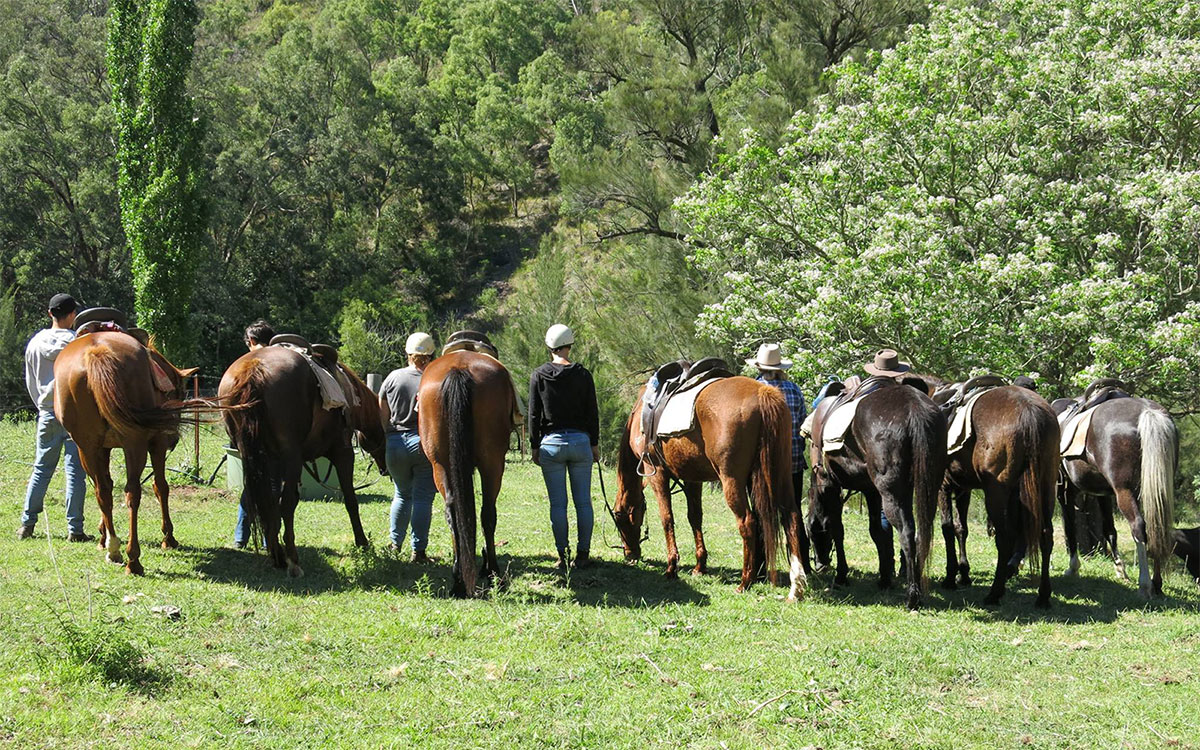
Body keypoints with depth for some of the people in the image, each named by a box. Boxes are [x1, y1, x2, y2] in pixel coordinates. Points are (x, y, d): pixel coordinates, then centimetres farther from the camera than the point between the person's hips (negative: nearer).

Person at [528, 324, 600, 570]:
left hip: (551, 442, 0)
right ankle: (583, 554, 9)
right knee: (583, 501, 7)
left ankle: (563, 556, 4)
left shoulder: (538, 376, -4)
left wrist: (534, 446, 6)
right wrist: (595, 443, 10)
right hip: (580, 441, 1)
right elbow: (592, 412, 0)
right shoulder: (583, 375, -3)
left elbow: (534, 414, -2)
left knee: (557, 503, 3)